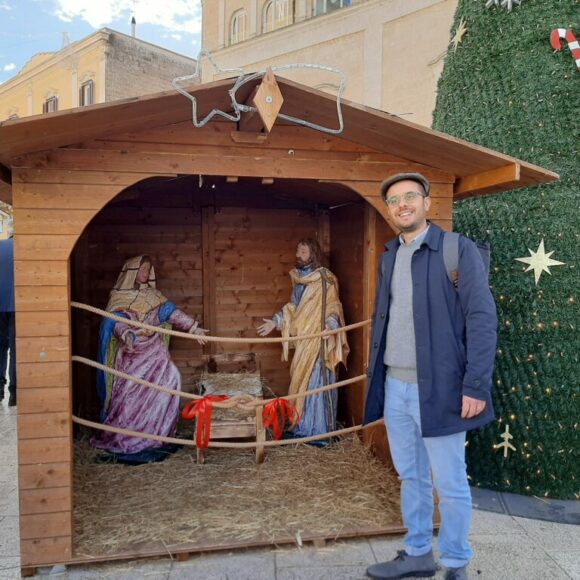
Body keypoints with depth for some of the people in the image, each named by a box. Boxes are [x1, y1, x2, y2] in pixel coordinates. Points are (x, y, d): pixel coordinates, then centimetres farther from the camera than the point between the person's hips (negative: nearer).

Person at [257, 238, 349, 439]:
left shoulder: (325, 279, -10)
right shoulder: (297, 278, 12)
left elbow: (333, 308, -10)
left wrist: (330, 326, -26)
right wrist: (275, 321, 9)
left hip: (319, 341, -7)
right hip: (302, 340, 7)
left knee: (317, 384, -3)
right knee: (301, 383, 12)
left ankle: (319, 431, 8)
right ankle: (303, 428, 24)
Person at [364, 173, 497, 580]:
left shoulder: (458, 250, -8)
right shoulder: (389, 257, 11)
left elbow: (482, 320, -13)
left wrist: (476, 387, -18)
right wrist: (375, 376, 13)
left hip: (436, 388, -6)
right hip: (395, 387, 6)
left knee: (450, 484, 9)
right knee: (411, 477, 18)